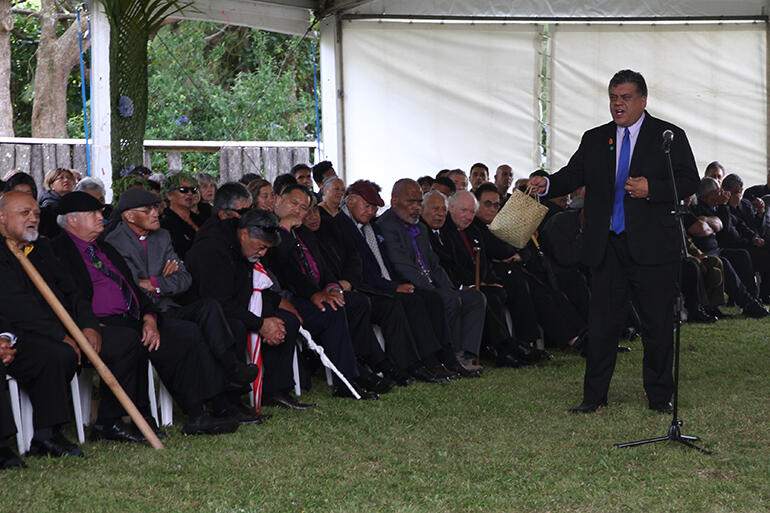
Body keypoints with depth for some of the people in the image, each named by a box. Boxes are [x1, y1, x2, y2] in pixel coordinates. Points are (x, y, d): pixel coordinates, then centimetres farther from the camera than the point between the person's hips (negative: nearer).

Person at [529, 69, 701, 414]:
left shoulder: (669, 136, 3)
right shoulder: (594, 140, 13)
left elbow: (689, 182, -2)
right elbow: (574, 175, 4)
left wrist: (651, 189, -18)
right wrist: (547, 185, -17)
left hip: (652, 247, -2)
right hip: (606, 248, 3)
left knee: (657, 324, 4)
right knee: (601, 323, 5)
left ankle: (659, 396, 17)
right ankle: (594, 396, 13)